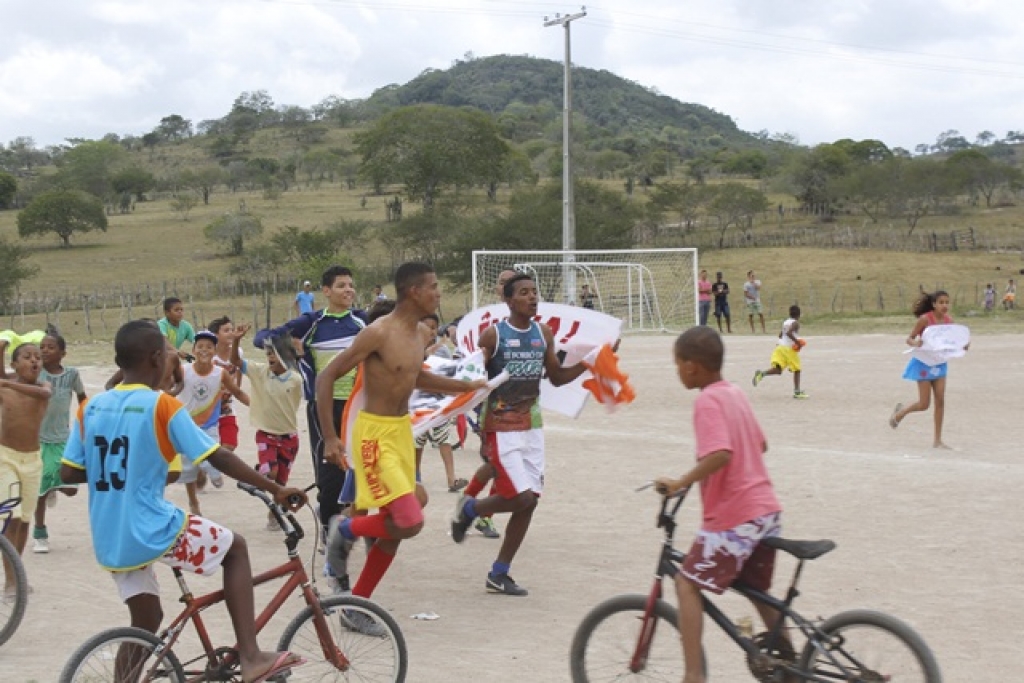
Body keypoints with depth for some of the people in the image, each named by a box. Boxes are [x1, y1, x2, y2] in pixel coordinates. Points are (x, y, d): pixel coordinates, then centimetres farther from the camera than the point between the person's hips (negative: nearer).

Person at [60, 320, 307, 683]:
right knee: (235, 547, 13)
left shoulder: (91, 407, 5)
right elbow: (221, 459, -12)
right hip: (152, 531, -6)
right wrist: (276, 489, -6)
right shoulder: (163, 406, -10)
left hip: (109, 542, 6)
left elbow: (68, 474, 6)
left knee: (146, 623, 22)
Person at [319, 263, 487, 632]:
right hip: (376, 433, -9)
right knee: (410, 522, -19)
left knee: (394, 526, 10)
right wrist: (330, 438, -18)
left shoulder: (418, 333, 7)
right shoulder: (379, 333, -19)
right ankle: (346, 529, 8)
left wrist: (467, 387, 22)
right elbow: (326, 377, -16)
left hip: (402, 431, 9)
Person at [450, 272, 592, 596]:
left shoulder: (544, 334, 6)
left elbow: (556, 377, 15)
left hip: (532, 425, 6)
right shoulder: (492, 335, -11)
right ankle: (469, 509, 16)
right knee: (521, 497, -15)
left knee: (529, 502, 5)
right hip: (501, 427, -6)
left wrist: (586, 363, 1)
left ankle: (499, 574, 17)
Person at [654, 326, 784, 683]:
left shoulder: (708, 402, -14)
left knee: (687, 584, -2)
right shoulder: (735, 393, 13)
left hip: (734, 517, -9)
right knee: (759, 592, 22)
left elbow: (720, 455, -29)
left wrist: (680, 483, -24)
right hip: (767, 510, 9)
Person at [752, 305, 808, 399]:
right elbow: (788, 333, -25)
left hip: (780, 345, 6)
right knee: (796, 370, 10)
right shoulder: (796, 323, -7)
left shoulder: (785, 322, 17)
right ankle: (797, 392, 13)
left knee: (777, 369, -3)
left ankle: (762, 373, -31)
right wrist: (797, 341, -18)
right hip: (789, 348, -6)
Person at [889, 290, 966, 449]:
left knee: (940, 401, -2)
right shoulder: (924, 319, -14)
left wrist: (963, 346, -11)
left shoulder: (949, 321, 1)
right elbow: (909, 339, -11)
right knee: (924, 404, -3)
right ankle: (900, 413, 28)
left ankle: (937, 440, 5)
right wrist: (916, 343, -34)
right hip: (924, 363, -5)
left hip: (940, 363, 5)